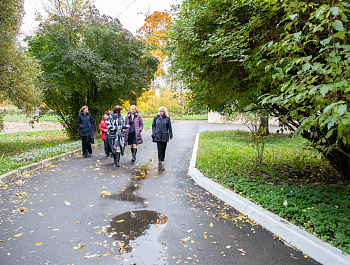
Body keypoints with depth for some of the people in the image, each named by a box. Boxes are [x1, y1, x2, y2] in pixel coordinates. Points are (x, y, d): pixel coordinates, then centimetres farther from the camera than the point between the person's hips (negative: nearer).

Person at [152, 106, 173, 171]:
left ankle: (162, 160, 26)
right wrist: (153, 133, -2)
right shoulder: (156, 117, 3)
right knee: (159, 148, -7)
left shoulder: (167, 118, 0)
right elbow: (153, 125, 8)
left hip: (165, 136, 1)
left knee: (163, 148, 8)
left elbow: (169, 127, 5)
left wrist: (170, 135, 5)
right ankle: (160, 162, -7)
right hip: (158, 135, 0)